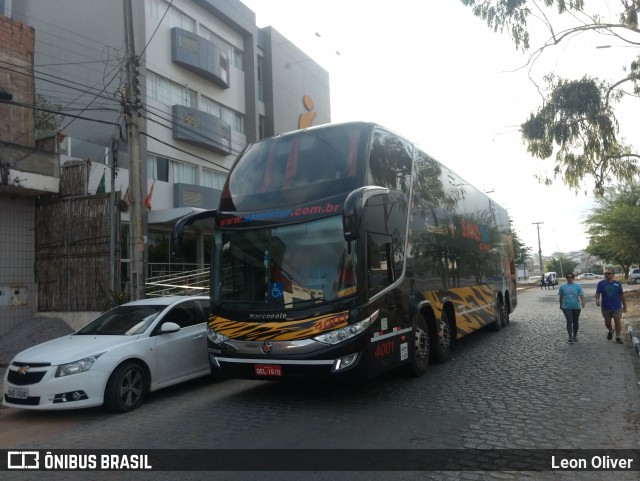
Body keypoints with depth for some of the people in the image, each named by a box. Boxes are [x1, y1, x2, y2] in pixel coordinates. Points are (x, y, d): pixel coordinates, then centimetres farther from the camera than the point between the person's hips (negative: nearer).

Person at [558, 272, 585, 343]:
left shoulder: (578, 286, 0)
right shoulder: (562, 287, 3)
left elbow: (581, 295, -9)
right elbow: (561, 297, 13)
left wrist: (583, 302, -27)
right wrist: (561, 305, 21)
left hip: (576, 307, 1)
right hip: (566, 307, -1)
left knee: (575, 322, 12)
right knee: (569, 321, -15)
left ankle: (575, 336, 28)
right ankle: (570, 336, -16)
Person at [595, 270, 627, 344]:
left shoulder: (617, 284, 1)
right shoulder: (601, 283, -1)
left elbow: (621, 295, 6)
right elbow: (597, 293, -5)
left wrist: (624, 306, 8)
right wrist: (597, 299, -25)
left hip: (616, 307, -1)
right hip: (606, 307, 1)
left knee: (617, 322, -4)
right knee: (607, 322, 11)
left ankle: (618, 337, 7)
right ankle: (610, 331, 41)